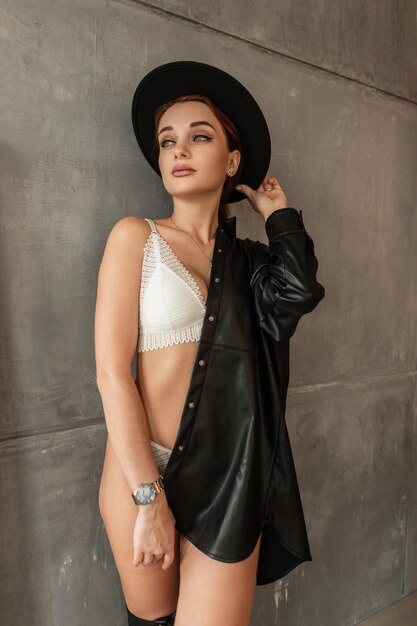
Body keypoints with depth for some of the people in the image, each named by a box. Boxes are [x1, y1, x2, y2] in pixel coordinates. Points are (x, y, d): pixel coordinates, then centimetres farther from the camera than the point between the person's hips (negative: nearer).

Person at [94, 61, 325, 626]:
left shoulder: (245, 259, 8)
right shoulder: (136, 236, -4)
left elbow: (298, 292, -15)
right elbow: (112, 372, -11)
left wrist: (279, 214, 0)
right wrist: (149, 496, -13)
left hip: (233, 478, 3)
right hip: (143, 468, -2)